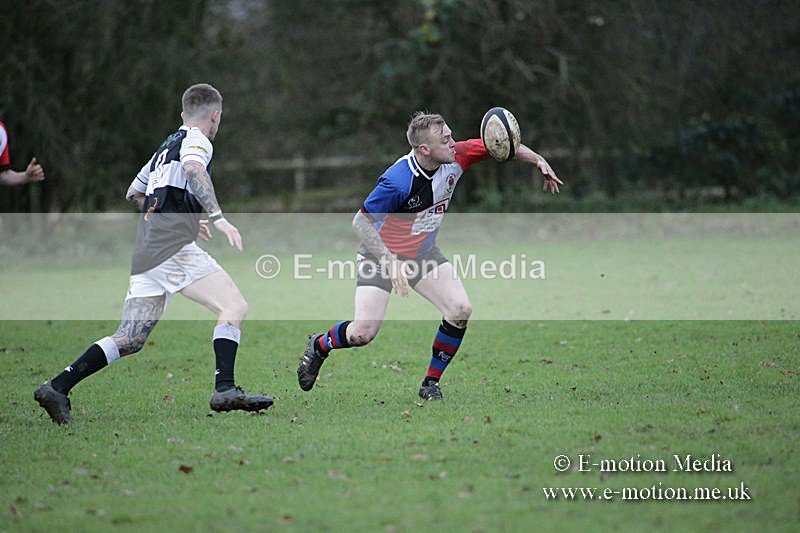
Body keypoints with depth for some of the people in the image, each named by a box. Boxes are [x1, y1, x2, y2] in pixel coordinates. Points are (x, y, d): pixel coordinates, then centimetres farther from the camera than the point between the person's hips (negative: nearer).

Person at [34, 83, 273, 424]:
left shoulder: (167, 146, 28)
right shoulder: (196, 140, 3)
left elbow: (134, 194, 39)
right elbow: (193, 169, -21)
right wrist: (218, 217, -27)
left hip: (146, 252, 8)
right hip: (173, 247, -8)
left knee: (130, 339, 5)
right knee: (234, 306, -9)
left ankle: (57, 387, 0)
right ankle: (225, 389, -19)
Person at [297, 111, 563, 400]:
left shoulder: (456, 158, -15)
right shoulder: (398, 180, -33)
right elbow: (361, 221, -25)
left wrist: (538, 160, -12)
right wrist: (390, 262, -32)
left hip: (424, 252, 6)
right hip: (382, 254, -6)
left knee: (460, 311, -13)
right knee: (363, 332, -14)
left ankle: (431, 382, 4)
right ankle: (319, 345, 20)